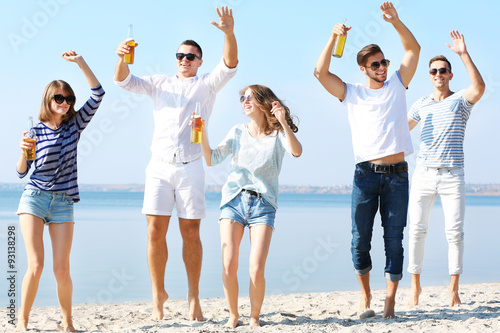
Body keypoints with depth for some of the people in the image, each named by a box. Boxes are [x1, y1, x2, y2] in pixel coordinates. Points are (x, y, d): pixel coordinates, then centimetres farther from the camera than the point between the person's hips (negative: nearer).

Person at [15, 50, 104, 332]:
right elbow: (21, 172, 7)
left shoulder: (75, 124, 7)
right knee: (35, 266, -13)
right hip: (34, 198, -1)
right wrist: (24, 152, -14)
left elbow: (98, 94, -3)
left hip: (63, 203, 1)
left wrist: (80, 61, -9)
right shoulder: (35, 131, 2)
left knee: (62, 270, -5)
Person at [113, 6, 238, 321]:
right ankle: (158, 293, 9)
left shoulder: (206, 85, 11)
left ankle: (194, 296, 10)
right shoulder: (159, 83, 18)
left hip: (190, 167, -1)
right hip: (159, 166, 2)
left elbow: (229, 65, -6)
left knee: (191, 233, -1)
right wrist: (122, 58, -14)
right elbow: (124, 81, 8)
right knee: (155, 232, -5)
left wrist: (229, 34, -25)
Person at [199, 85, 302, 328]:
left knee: (256, 269, -14)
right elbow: (211, 159, 3)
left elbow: (297, 152, -18)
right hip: (234, 200, 2)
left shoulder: (278, 134, 3)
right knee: (228, 265, -11)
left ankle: (254, 317, 9)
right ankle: (233, 315, 11)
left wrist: (283, 122, -30)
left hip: (263, 204, -2)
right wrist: (202, 133, -11)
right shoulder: (238, 132, 11)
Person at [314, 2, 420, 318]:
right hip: (366, 173, 0)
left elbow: (414, 49, 6)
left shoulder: (397, 85, 13)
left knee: (394, 239, 0)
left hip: (397, 174, 0)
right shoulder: (352, 93, 11)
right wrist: (334, 37, -6)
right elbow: (321, 72, 0)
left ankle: (390, 301, 5)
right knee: (360, 239, 0)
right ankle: (365, 295, 17)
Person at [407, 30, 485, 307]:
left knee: (454, 232, -5)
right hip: (423, 173, 3)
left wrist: (464, 54, -22)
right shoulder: (421, 104, 15)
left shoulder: (460, 100, 5)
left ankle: (454, 288, 4)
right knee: (417, 230, -1)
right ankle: (415, 284, 10)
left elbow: (479, 87, -18)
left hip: (452, 175, -3)